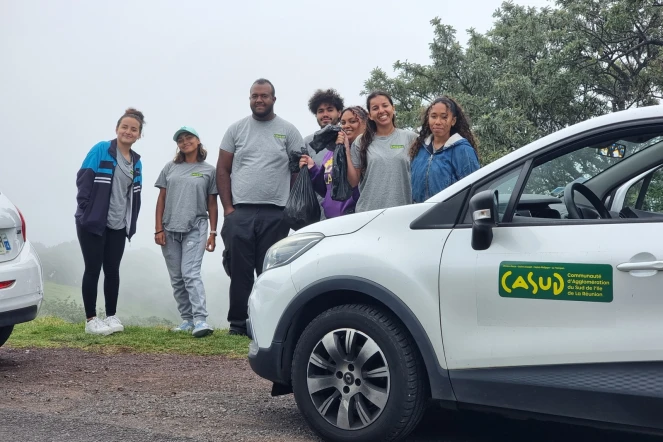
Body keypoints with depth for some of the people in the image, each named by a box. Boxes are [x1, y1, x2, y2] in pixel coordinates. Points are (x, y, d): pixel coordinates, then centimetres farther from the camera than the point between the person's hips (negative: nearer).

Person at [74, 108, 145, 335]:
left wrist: (132, 223, 9)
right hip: (92, 222, -5)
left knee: (112, 270, 9)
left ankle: (111, 316, 19)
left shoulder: (137, 162, 11)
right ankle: (91, 320, 7)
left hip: (118, 226, 5)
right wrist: (86, 208, -15)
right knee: (93, 269, 0)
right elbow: (83, 179, -12)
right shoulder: (101, 150, -8)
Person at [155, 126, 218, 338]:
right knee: (176, 278, 5)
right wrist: (158, 229, 1)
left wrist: (213, 233, 0)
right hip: (170, 230, 4)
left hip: (195, 229, -3)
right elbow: (161, 199, 9)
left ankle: (200, 320, -21)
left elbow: (212, 204, 5)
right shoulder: (170, 168, 10)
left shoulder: (209, 170, 5)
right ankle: (187, 319, 12)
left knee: (190, 273, -16)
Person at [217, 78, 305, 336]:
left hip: (275, 215, -1)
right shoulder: (236, 129, 10)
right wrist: (228, 208, 0)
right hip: (240, 213, 1)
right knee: (240, 272, 2)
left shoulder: (288, 131, 6)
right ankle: (238, 324, 9)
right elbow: (223, 170, 9)